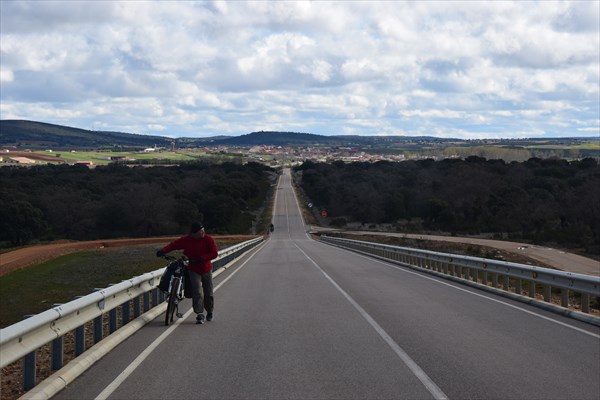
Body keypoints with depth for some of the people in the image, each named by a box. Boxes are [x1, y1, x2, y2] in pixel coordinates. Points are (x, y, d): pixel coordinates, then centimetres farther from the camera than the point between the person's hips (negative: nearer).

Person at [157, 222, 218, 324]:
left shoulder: (208, 239, -10)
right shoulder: (186, 240, -7)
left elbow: (214, 253, -14)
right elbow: (174, 244, 2)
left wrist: (200, 258, -23)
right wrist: (163, 251, -14)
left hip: (206, 270, 1)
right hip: (194, 270, -1)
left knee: (208, 293, 10)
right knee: (197, 293, -13)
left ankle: (209, 312, 31)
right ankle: (199, 315, -11)